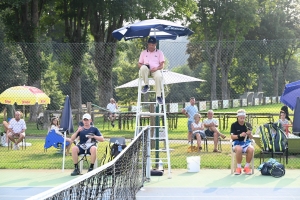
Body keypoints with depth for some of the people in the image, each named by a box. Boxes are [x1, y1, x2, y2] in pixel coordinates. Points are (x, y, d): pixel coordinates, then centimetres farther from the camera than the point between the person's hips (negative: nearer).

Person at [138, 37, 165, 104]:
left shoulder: (159, 52, 18)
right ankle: (146, 85, -25)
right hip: (146, 71, 1)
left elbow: (162, 65, 8)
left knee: (159, 76, -39)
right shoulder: (143, 52, 24)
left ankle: (158, 96, -36)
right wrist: (142, 66, -7)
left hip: (156, 70, -1)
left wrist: (156, 68, -14)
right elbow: (139, 63, 19)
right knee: (143, 68, -39)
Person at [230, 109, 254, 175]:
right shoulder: (234, 125, -1)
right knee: (239, 149, -38)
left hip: (246, 142, 2)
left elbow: (251, 138, 5)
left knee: (251, 149, -32)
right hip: (237, 143, -2)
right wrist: (240, 135, -25)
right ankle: (238, 168, -19)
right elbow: (232, 137, -8)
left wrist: (249, 134, -19)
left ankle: (247, 167, -11)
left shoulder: (248, 125, 5)